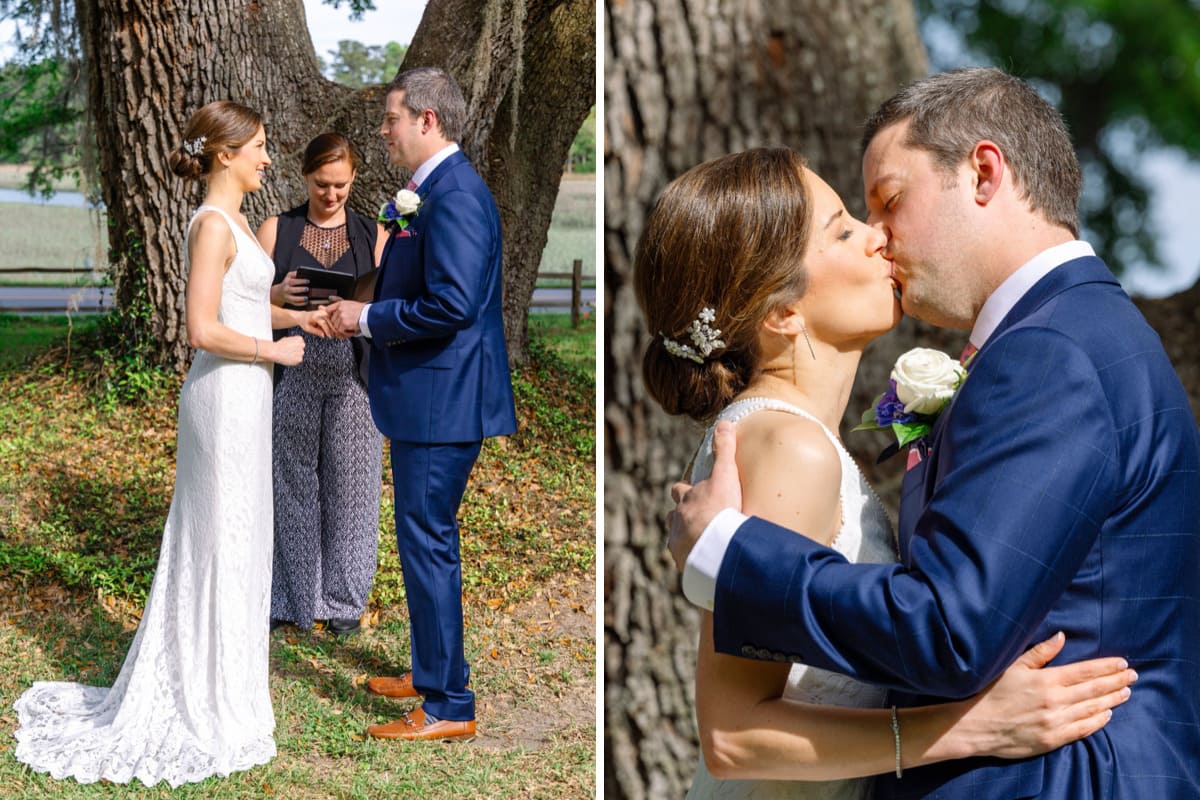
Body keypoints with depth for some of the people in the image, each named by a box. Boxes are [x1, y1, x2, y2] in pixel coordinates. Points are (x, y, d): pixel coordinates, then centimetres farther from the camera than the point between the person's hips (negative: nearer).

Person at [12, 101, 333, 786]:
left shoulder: (233, 221, 13)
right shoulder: (214, 226, -17)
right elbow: (204, 330, -22)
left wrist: (292, 316, 13)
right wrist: (274, 350, -12)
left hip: (241, 396, 10)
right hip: (226, 396, -10)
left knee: (229, 539, 16)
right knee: (223, 541, -1)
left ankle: (202, 683, 29)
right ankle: (209, 702, 9)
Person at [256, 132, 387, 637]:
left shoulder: (371, 235, 7)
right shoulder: (277, 230, 4)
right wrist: (280, 295, -18)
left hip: (352, 375, 1)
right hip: (292, 372, 0)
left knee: (348, 483, 5)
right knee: (292, 482, 4)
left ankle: (343, 598, 17)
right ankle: (290, 595, 17)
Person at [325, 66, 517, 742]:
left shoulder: (456, 194, -19)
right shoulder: (438, 190, 15)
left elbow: (452, 304, -27)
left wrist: (368, 318, -15)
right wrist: (367, 314, 9)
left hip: (441, 400, -11)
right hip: (431, 397, 11)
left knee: (428, 542, -5)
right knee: (427, 538, 20)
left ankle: (449, 707, 3)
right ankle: (435, 670, 34)